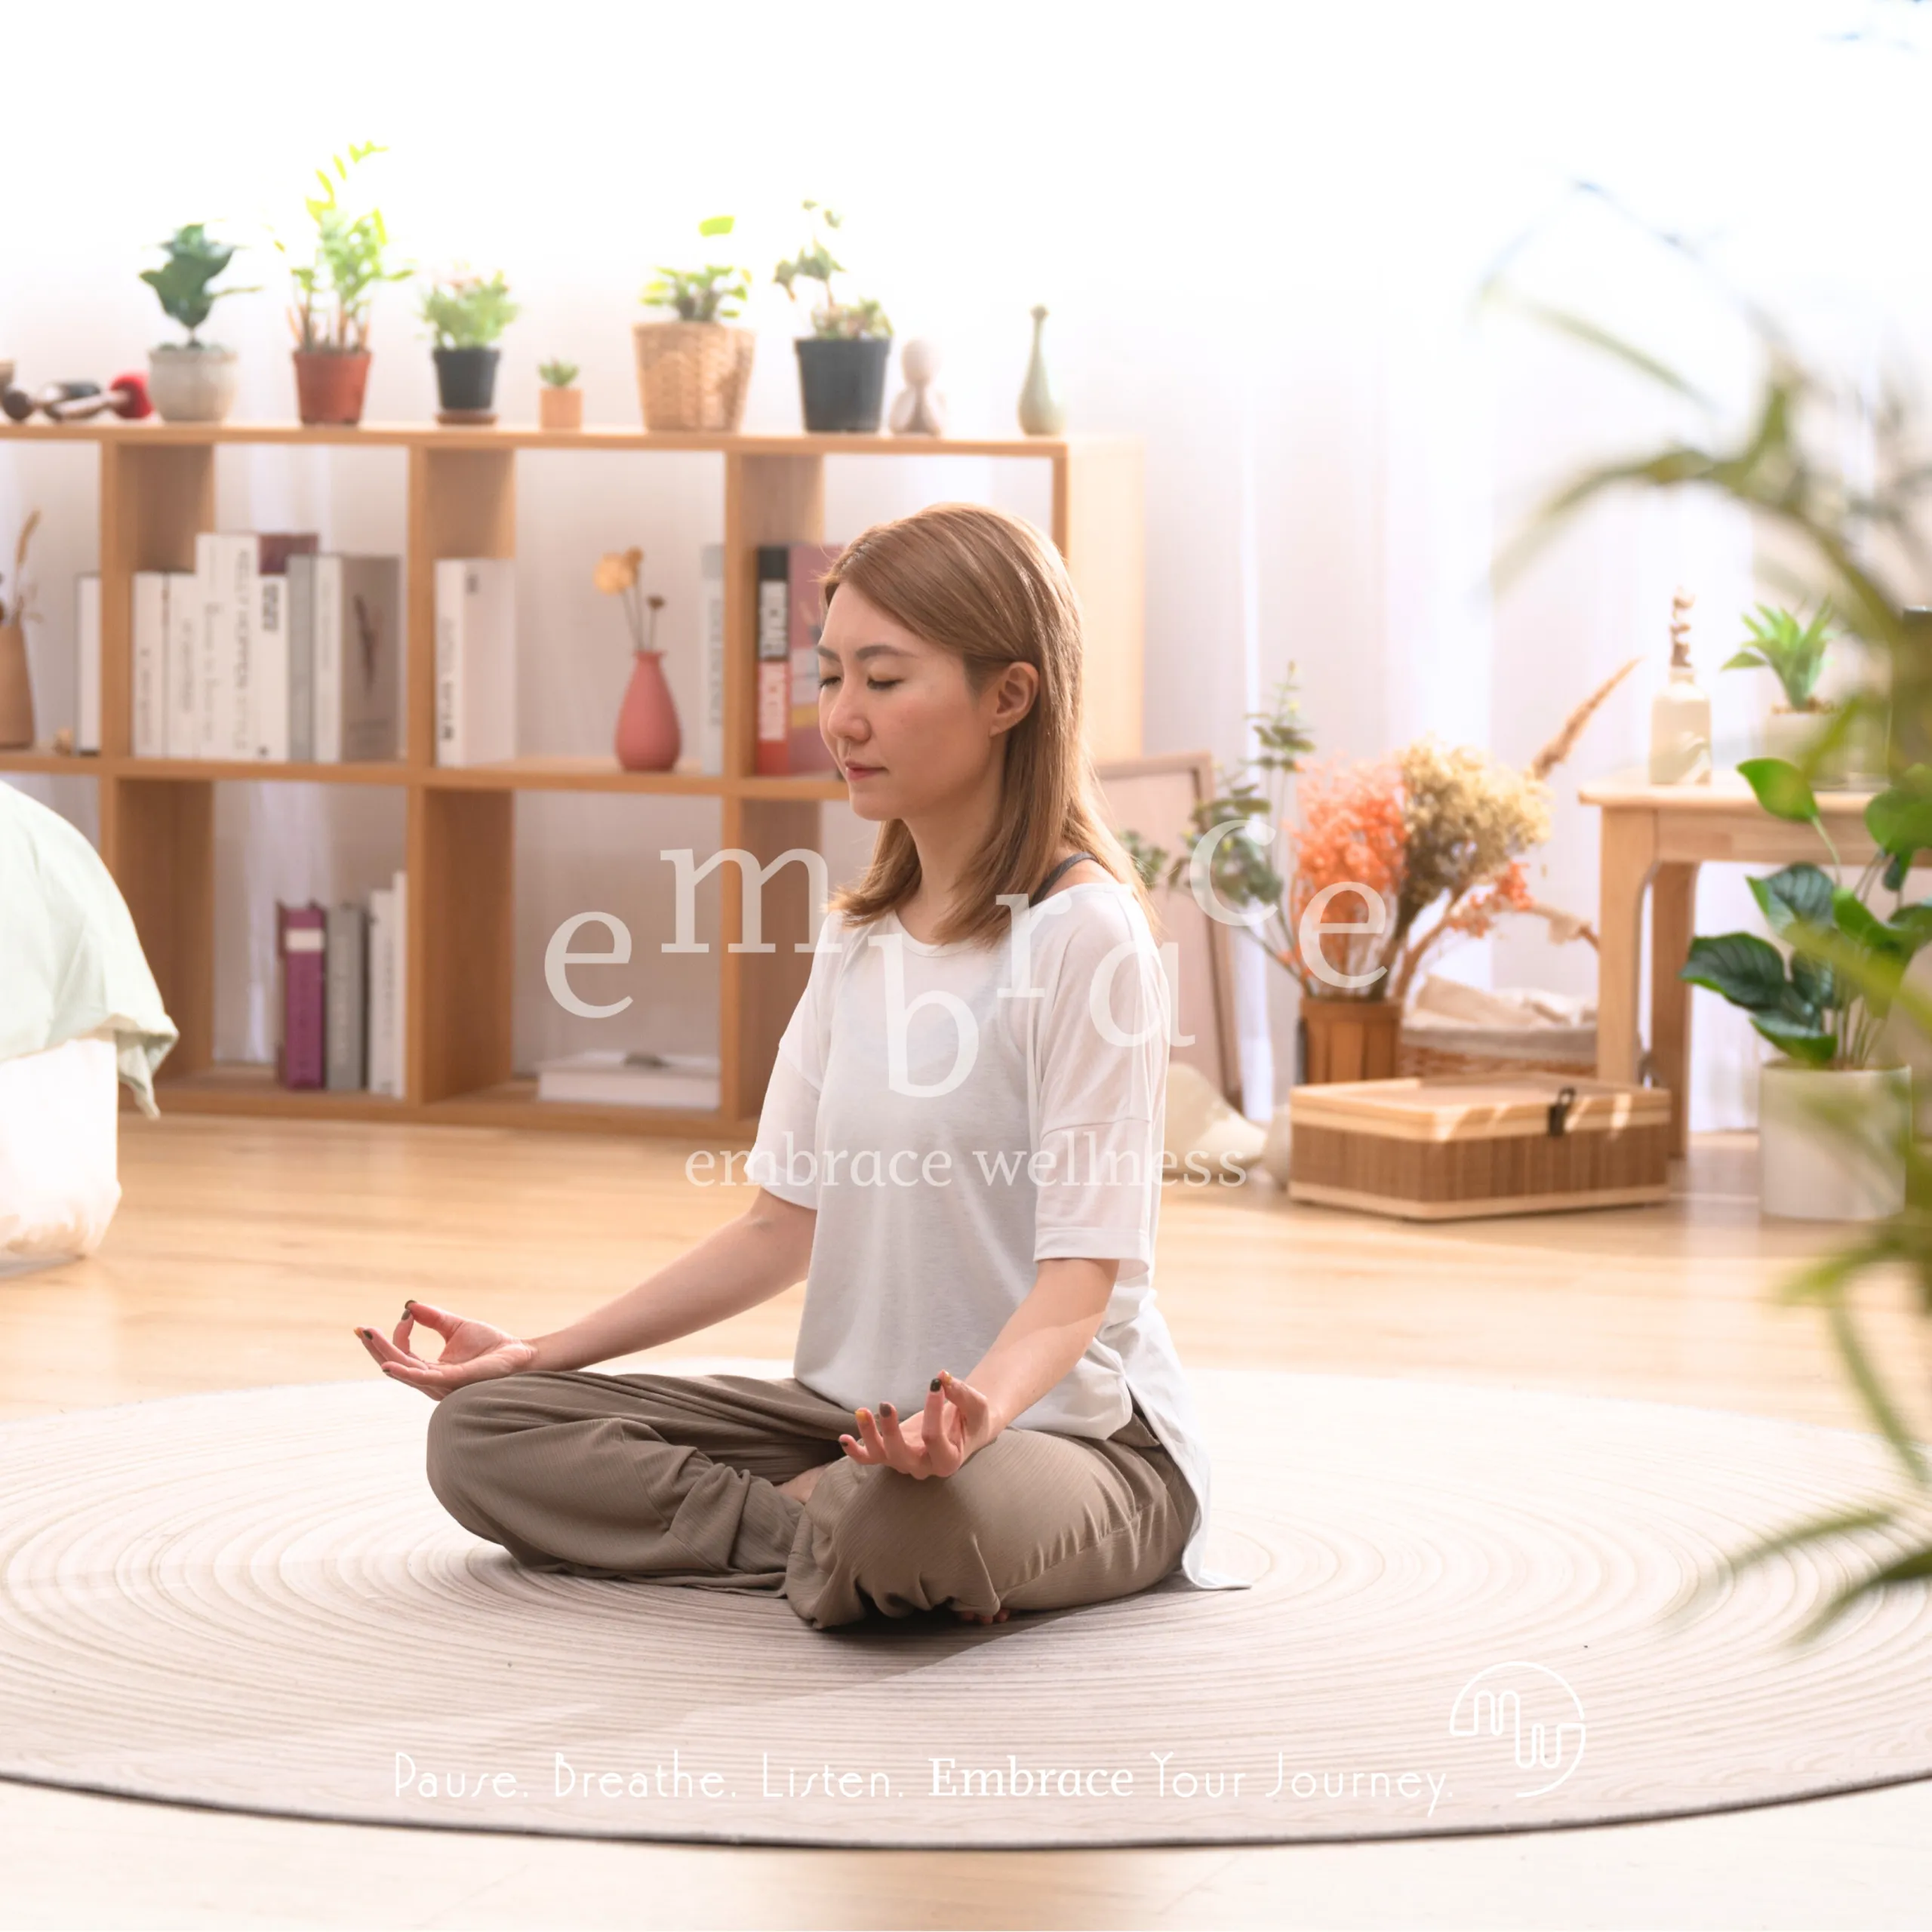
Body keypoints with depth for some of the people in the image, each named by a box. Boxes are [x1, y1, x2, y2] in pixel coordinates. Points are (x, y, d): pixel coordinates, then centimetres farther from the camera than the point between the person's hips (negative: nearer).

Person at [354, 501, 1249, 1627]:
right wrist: (543, 1355, 8)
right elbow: (793, 1220, 14)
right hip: (861, 1417, 8)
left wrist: (978, 1410, -41)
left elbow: (1082, 1273, -20)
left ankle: (808, 1523, -11)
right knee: (481, 1435, -5)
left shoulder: (1083, 933, -14)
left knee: (908, 1530, -43)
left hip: (1070, 1426, -8)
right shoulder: (858, 935, 11)